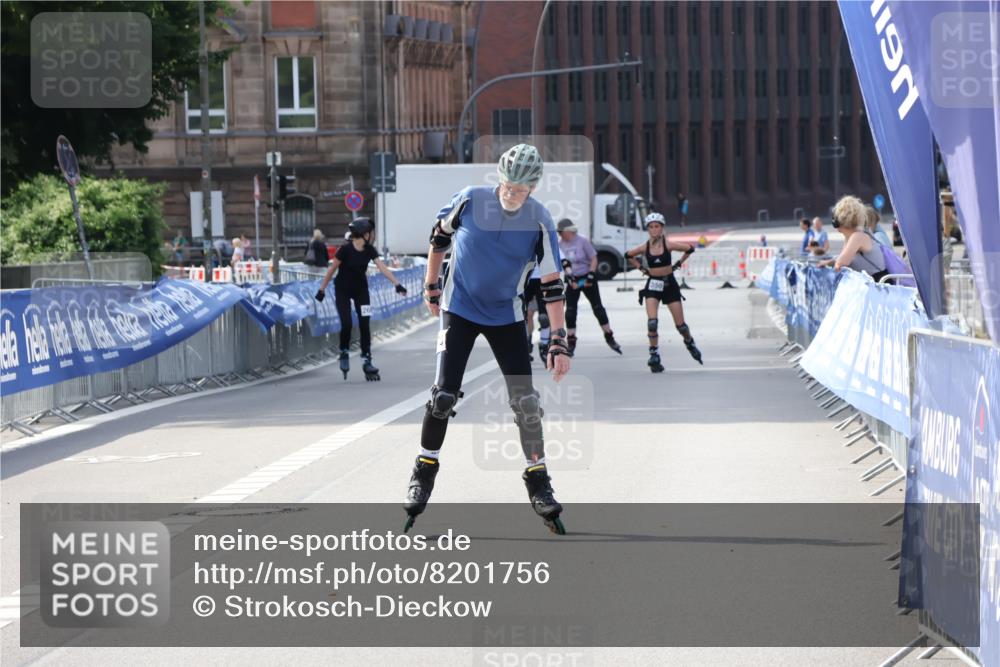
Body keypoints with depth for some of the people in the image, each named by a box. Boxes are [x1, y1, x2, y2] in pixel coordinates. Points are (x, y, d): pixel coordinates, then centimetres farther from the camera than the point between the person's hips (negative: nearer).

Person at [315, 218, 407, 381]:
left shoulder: (369, 250, -8)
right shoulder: (345, 250, -21)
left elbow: (382, 268, -12)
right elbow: (332, 269, -12)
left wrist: (397, 284, -22)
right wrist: (322, 288, -7)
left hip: (361, 290, 4)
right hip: (343, 290, -4)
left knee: (365, 325, -4)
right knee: (346, 324, -12)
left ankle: (366, 360, 0)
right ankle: (344, 354, 13)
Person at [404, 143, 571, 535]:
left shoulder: (539, 222, -13)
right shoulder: (470, 201, -15)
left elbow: (551, 284, -12)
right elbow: (439, 237, 4)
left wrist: (558, 342, -16)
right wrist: (432, 287, 12)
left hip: (505, 316, 1)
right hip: (460, 309, -1)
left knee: (525, 400, -4)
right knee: (444, 395, -11)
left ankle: (538, 482, 9)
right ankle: (424, 473, 7)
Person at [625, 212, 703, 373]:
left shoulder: (668, 245, -9)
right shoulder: (645, 247, -5)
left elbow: (690, 249, 2)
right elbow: (628, 255, 13)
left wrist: (678, 264, 1)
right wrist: (641, 268, 4)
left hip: (669, 284, 0)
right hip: (652, 285, 0)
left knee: (680, 324, 5)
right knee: (652, 322, -18)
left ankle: (689, 343, 36)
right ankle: (654, 355, -7)